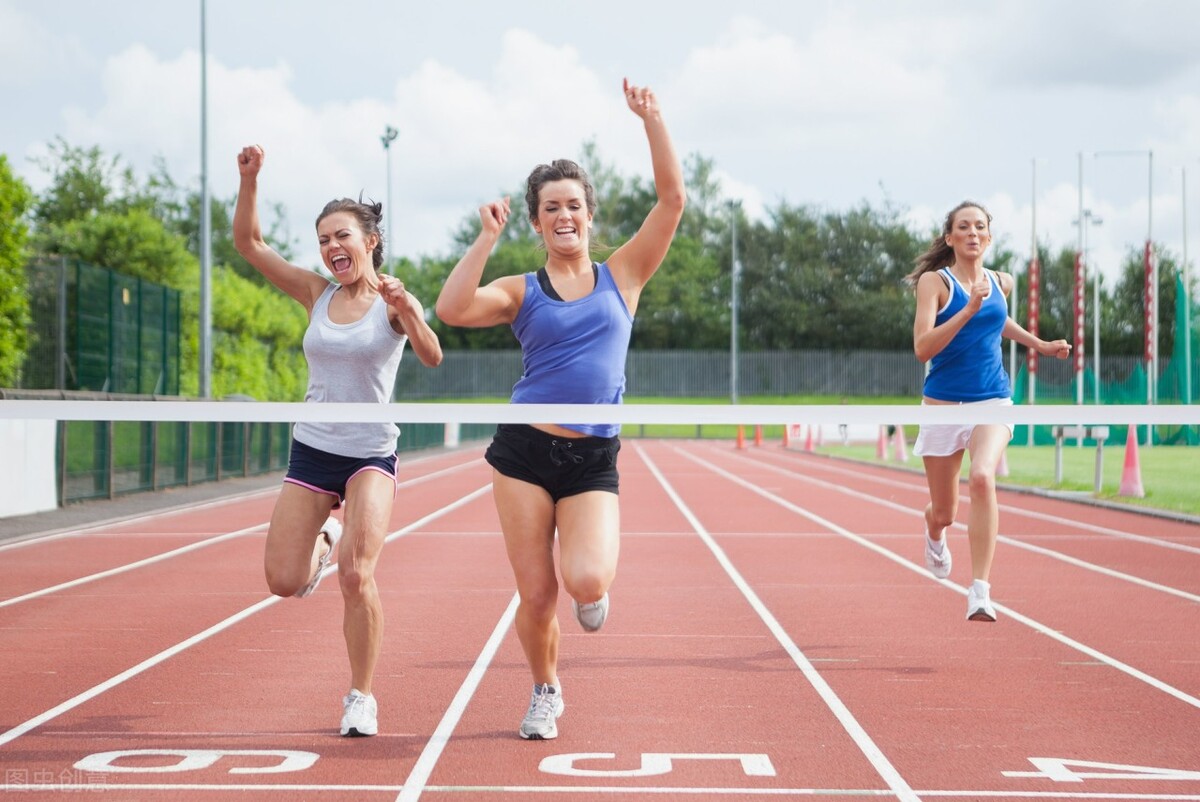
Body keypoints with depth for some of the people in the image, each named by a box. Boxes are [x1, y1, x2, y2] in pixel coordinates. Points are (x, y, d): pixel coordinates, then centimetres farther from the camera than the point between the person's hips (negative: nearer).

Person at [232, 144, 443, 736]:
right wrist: (250, 178, -10)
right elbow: (248, 242, 3)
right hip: (311, 450, 4)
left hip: (370, 455, -4)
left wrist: (407, 310, -43)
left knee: (356, 576, -19)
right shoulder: (317, 294, 5)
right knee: (284, 582, 0)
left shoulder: (395, 303, -7)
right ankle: (323, 541, 37)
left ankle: (361, 697, -1)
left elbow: (432, 358, -25)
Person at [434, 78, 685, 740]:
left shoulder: (622, 275, 9)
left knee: (586, 581, -22)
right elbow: (451, 310, -12)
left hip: (593, 460, 0)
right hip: (524, 452, 0)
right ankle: (545, 692, 27)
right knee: (536, 594, -1)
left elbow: (671, 199, 1)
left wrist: (652, 121, -5)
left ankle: (595, 584, 17)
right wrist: (487, 238, -9)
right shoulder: (521, 291, 7)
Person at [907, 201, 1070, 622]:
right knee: (944, 511, 10)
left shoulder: (1002, 283, 7)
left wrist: (1039, 344, 26)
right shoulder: (934, 281, -7)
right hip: (943, 403, -1)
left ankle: (980, 591, -29)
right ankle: (934, 531, 51)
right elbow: (922, 348, -19)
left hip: (992, 400, 2)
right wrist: (969, 309, -26)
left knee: (982, 478, -28)